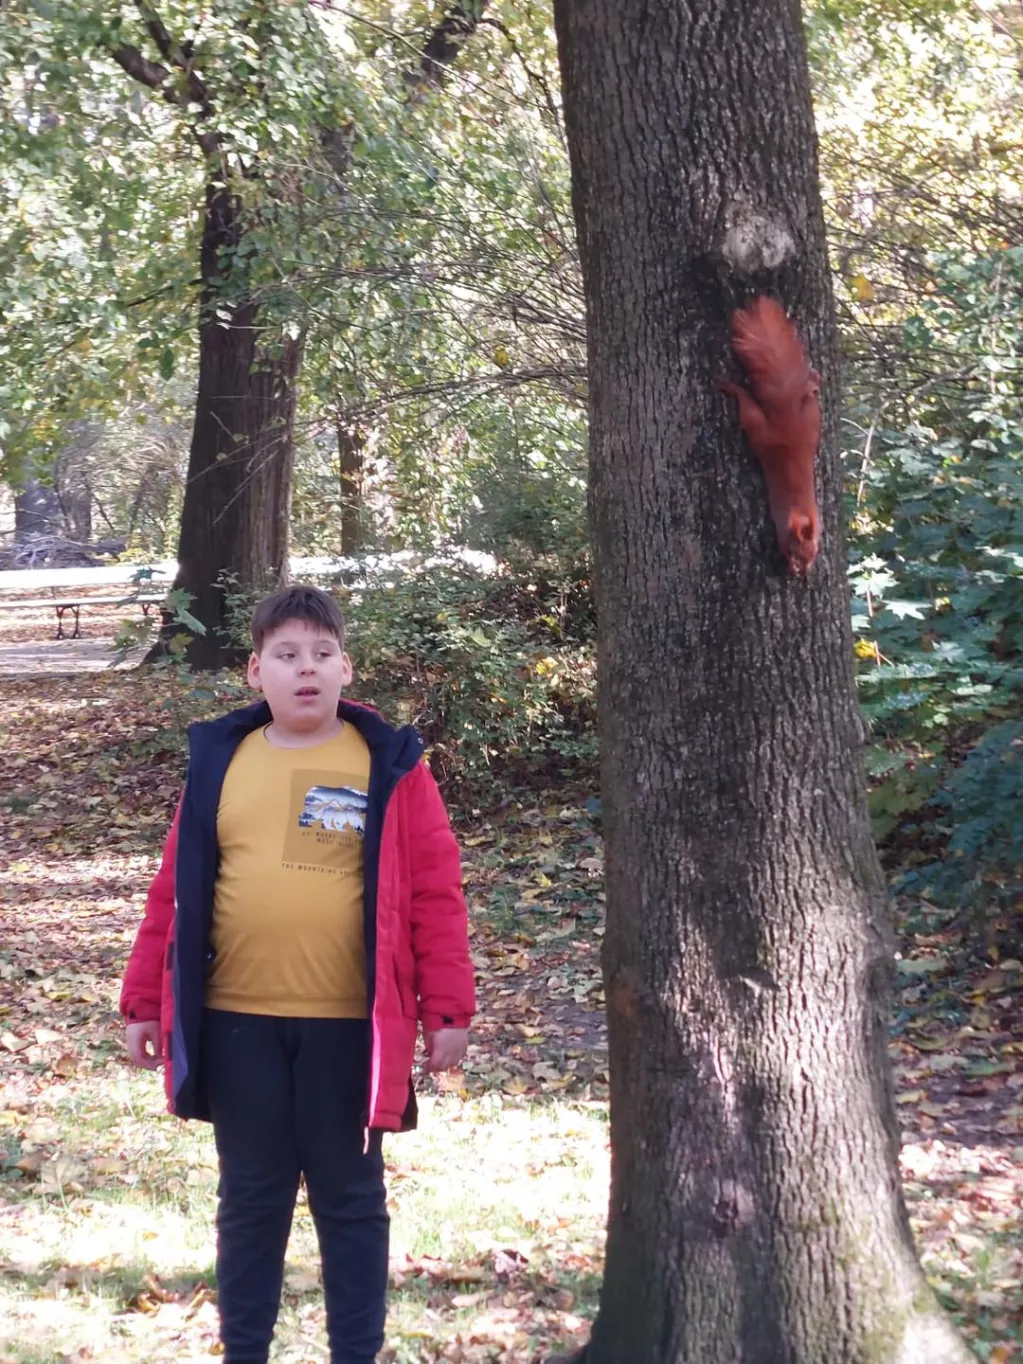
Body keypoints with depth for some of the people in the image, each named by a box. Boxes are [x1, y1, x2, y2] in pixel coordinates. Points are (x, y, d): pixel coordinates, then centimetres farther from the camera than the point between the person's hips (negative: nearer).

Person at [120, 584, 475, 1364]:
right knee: (251, 1197, 13)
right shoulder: (217, 761, 4)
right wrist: (145, 1002, 7)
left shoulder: (389, 764, -2)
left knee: (351, 1200, 9)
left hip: (350, 1024, -2)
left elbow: (435, 892, -3)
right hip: (237, 1023, 2)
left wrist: (447, 1009, -7)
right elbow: (177, 893, 8)